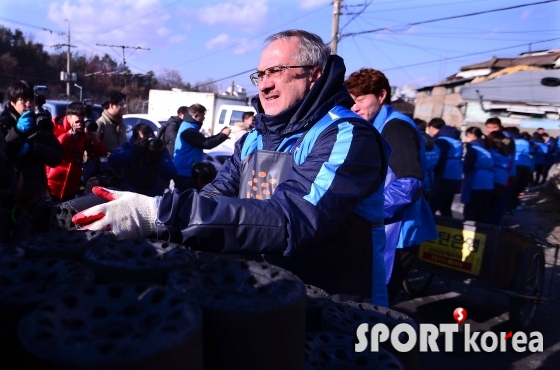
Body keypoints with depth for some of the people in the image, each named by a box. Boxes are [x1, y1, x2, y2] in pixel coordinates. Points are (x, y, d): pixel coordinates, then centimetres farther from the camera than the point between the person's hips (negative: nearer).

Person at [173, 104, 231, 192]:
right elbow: (206, 144, -24)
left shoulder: (189, 127, 15)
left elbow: (203, 141, 19)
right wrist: (223, 135, -14)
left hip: (185, 170, 11)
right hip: (184, 172, -11)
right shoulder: (188, 130, -20)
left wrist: (221, 134, 10)